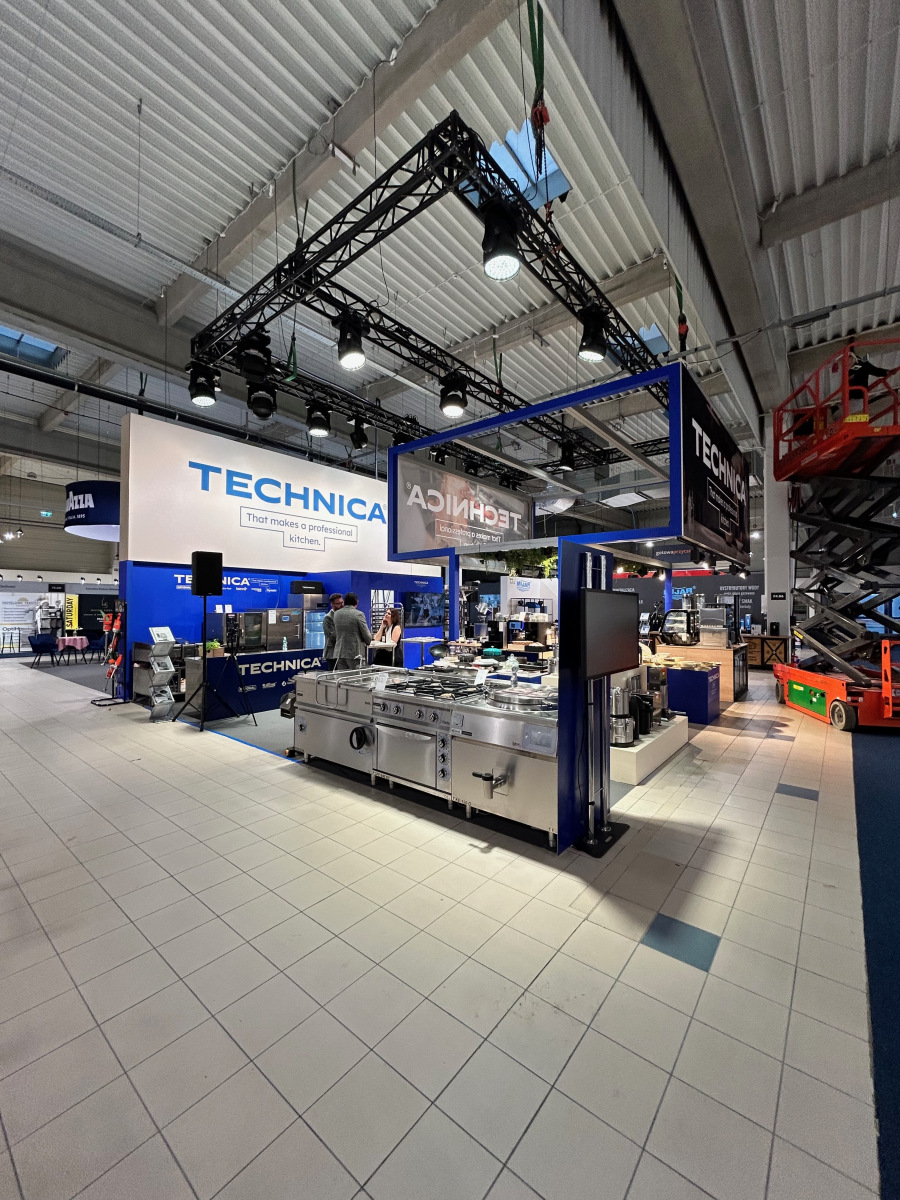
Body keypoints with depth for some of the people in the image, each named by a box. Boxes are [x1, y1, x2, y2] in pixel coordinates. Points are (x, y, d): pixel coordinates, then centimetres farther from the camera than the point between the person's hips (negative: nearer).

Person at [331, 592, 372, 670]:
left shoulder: (336, 614, 6)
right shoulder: (358, 614, -10)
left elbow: (335, 634, 12)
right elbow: (367, 635, -8)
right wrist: (367, 642, 12)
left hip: (339, 653, 5)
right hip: (355, 653, -5)